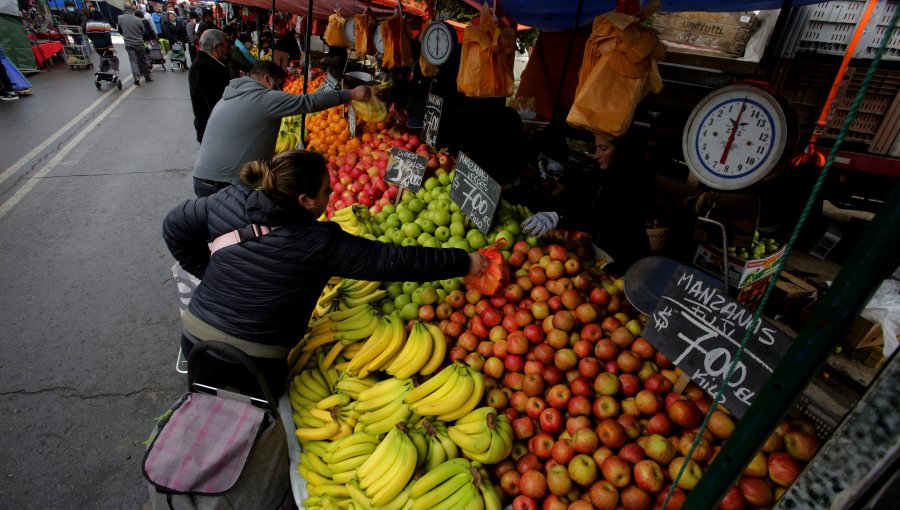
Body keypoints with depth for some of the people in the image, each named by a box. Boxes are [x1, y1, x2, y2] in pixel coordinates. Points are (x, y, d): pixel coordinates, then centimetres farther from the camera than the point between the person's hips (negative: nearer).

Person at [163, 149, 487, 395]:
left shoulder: (228, 200, -10)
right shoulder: (321, 243, -24)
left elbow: (175, 226, 5)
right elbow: (394, 261, -21)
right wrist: (463, 262, -14)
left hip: (194, 334, 5)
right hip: (254, 359, -5)